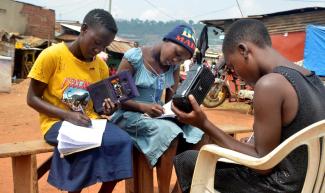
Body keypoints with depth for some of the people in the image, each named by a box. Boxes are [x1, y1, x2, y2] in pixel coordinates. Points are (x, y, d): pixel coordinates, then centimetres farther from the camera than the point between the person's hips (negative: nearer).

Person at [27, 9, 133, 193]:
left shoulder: (101, 66, 5)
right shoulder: (52, 55, -10)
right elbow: (32, 98, -7)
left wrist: (107, 109, -10)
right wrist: (67, 115, -20)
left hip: (90, 121, 5)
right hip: (57, 122, -4)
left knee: (123, 142, -23)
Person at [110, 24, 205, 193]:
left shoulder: (173, 66, 5)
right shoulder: (134, 57, -12)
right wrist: (143, 107, -27)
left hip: (157, 114, 6)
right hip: (129, 114, -5)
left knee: (195, 130, -19)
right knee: (168, 131, -33)